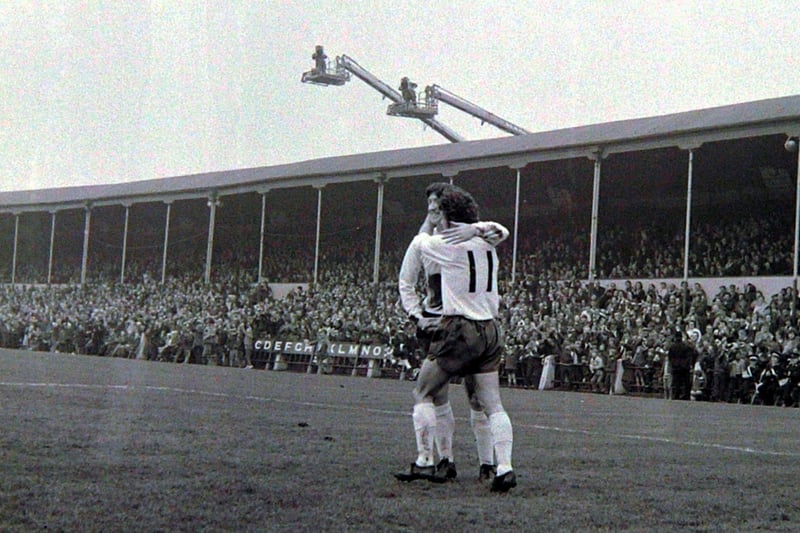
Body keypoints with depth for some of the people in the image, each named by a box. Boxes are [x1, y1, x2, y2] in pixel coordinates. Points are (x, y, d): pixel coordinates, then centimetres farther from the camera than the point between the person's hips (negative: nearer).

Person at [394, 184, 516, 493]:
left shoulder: (448, 244, -9)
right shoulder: (488, 245, 6)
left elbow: (421, 239, 12)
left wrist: (431, 217, 28)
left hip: (459, 328, -6)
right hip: (490, 330, 6)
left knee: (422, 394, 6)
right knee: (493, 404, 5)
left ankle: (424, 463, 4)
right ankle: (504, 469, -4)